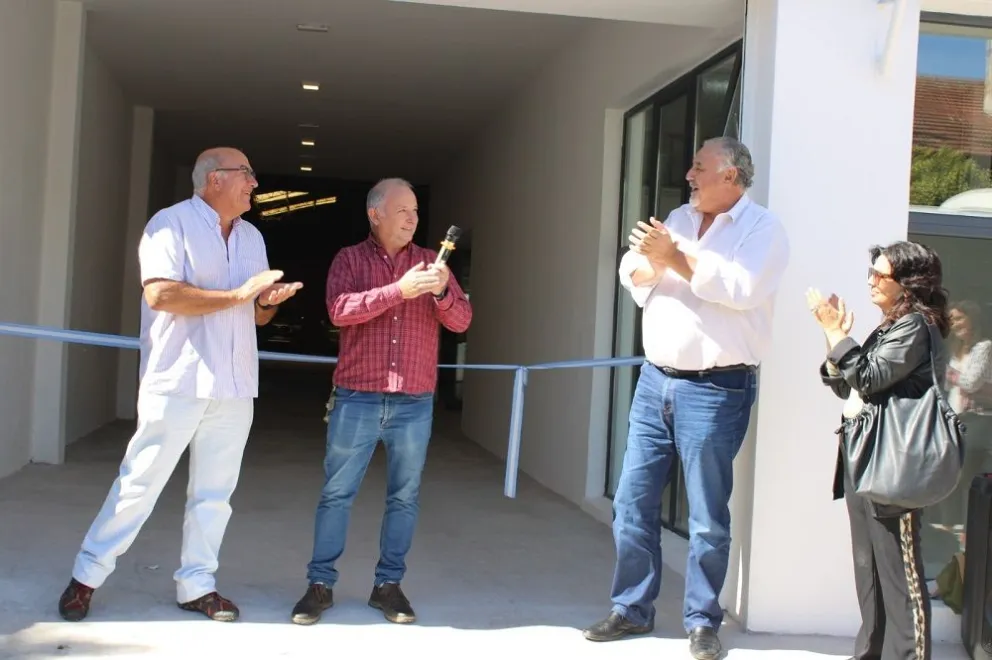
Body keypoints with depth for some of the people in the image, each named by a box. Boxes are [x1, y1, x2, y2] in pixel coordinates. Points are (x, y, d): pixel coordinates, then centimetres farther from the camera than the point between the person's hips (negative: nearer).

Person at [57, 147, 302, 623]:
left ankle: (196, 584, 18)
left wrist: (268, 302, -5)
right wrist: (238, 295, -18)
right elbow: (160, 294, -20)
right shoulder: (172, 223, -6)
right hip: (178, 382, -6)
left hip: (234, 386, 6)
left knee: (214, 491, 8)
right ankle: (88, 574, 14)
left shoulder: (252, 237, 16)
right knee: (140, 483, -1)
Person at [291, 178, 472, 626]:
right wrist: (398, 290, -23)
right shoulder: (350, 259, 4)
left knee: (404, 496, 5)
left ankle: (388, 584, 16)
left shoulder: (430, 262, 10)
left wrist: (442, 291, -18)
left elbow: (461, 321, 3)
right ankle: (320, 584, 11)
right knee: (337, 492, 2)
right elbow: (340, 310, -14)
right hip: (357, 398, -2)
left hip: (415, 403, 2)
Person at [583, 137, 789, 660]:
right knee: (632, 502, 9)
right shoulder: (679, 219, 14)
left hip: (715, 390, -6)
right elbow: (632, 275, 8)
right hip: (655, 380, 6)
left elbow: (742, 288, -20)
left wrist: (676, 257, -16)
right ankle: (632, 609, 22)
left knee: (707, 516, 3)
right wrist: (651, 259, -14)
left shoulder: (763, 228, -4)